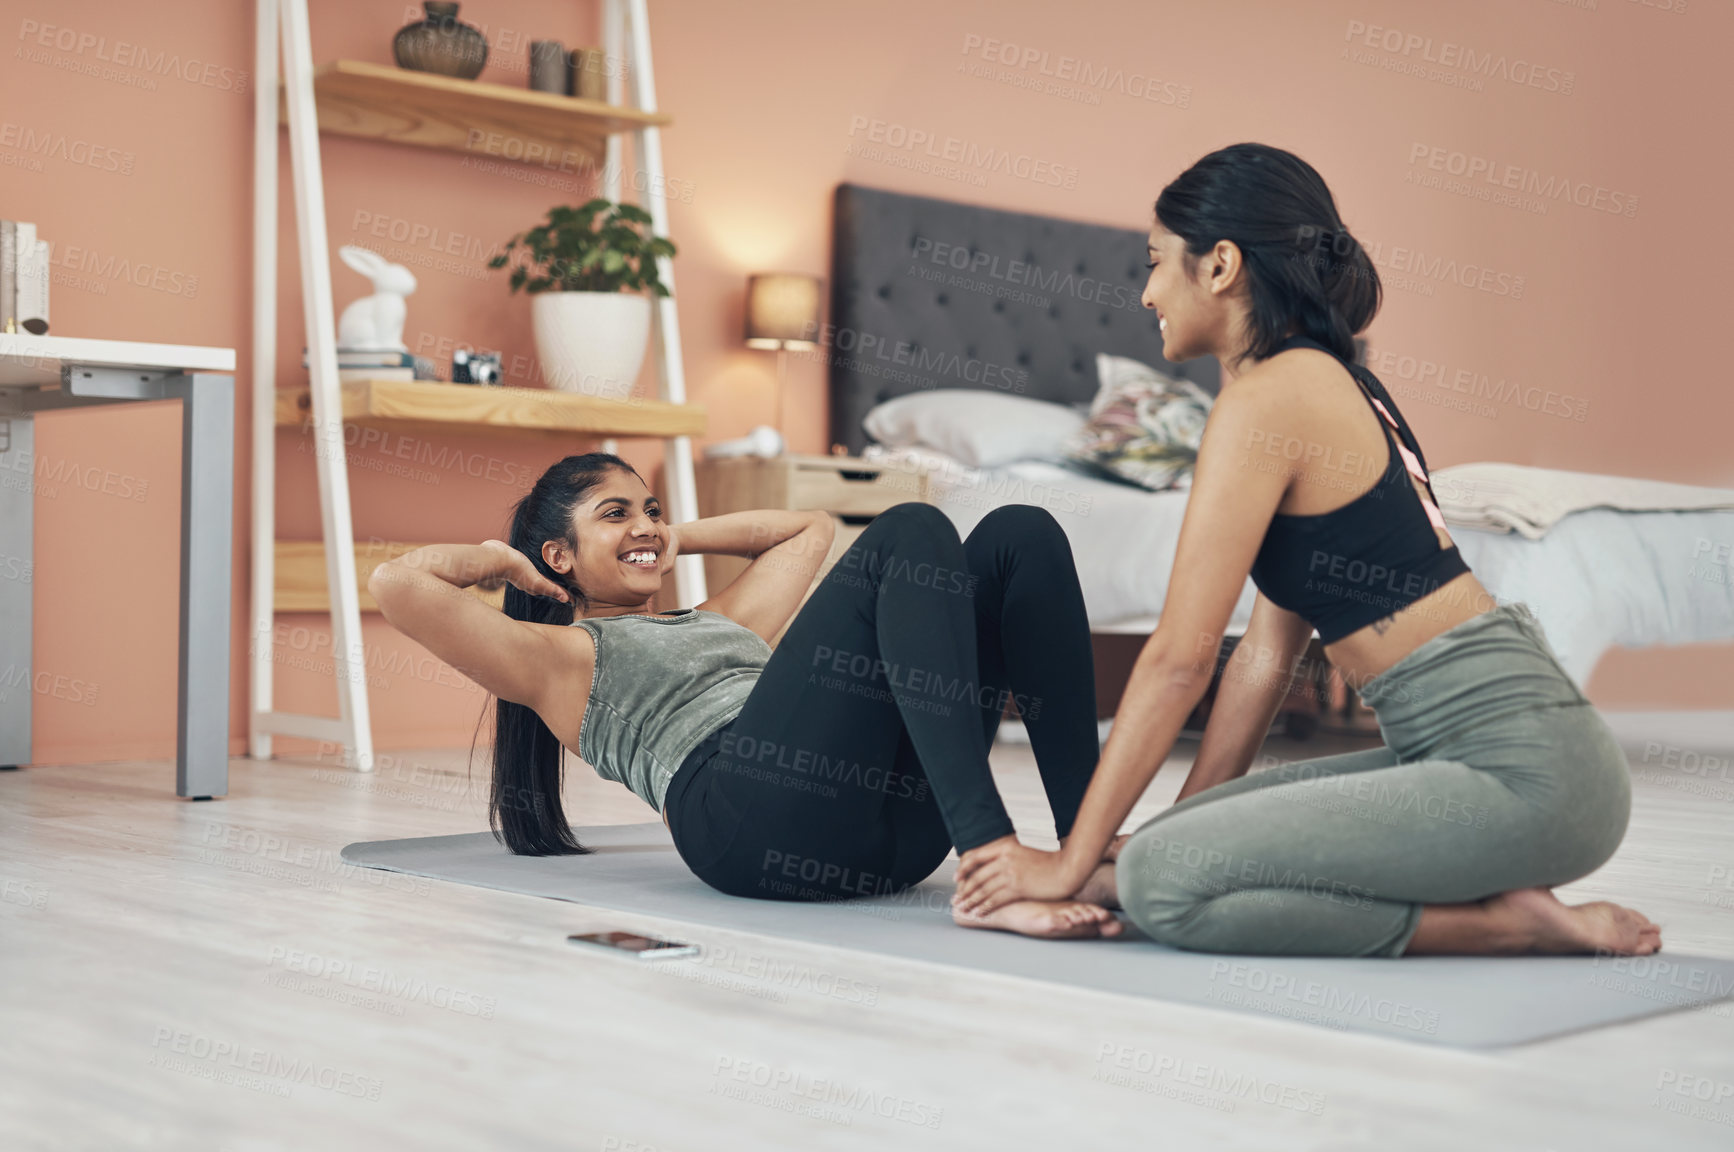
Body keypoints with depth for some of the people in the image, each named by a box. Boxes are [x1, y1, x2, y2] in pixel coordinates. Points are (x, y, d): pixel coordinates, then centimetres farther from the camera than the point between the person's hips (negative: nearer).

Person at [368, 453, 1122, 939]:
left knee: (1019, 534, -8)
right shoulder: (558, 656, 21)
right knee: (910, 533, -21)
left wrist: (677, 536, 46)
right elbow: (396, 581, 9)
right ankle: (991, 859, -38)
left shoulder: (719, 622, 40)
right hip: (748, 817, -7)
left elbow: (810, 528, 54)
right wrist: (500, 558, 25)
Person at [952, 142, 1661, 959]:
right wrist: (1187, 819, 18)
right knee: (1190, 842, 11)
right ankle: (1496, 893, 7)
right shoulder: (1331, 382, 17)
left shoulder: (1266, 399, -12)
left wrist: (1073, 862, -6)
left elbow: (1180, 656, -13)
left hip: (1523, 770, -10)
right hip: (1507, 747, 10)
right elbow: (1268, 651, 17)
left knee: (1161, 884, -18)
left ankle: (1508, 922, -7)